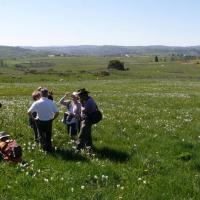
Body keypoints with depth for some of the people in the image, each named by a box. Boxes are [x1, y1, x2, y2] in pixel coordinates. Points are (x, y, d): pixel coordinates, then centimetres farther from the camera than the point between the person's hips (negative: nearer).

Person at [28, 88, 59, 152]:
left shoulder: (36, 103, -17)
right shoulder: (51, 102, -16)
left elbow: (29, 112, -16)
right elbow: (57, 112, -14)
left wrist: (33, 118, -2)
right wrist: (53, 118, 1)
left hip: (40, 122, -1)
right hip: (49, 121, 1)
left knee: (41, 135, 21)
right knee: (48, 135, 21)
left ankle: (44, 147, 31)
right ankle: (49, 148, 30)